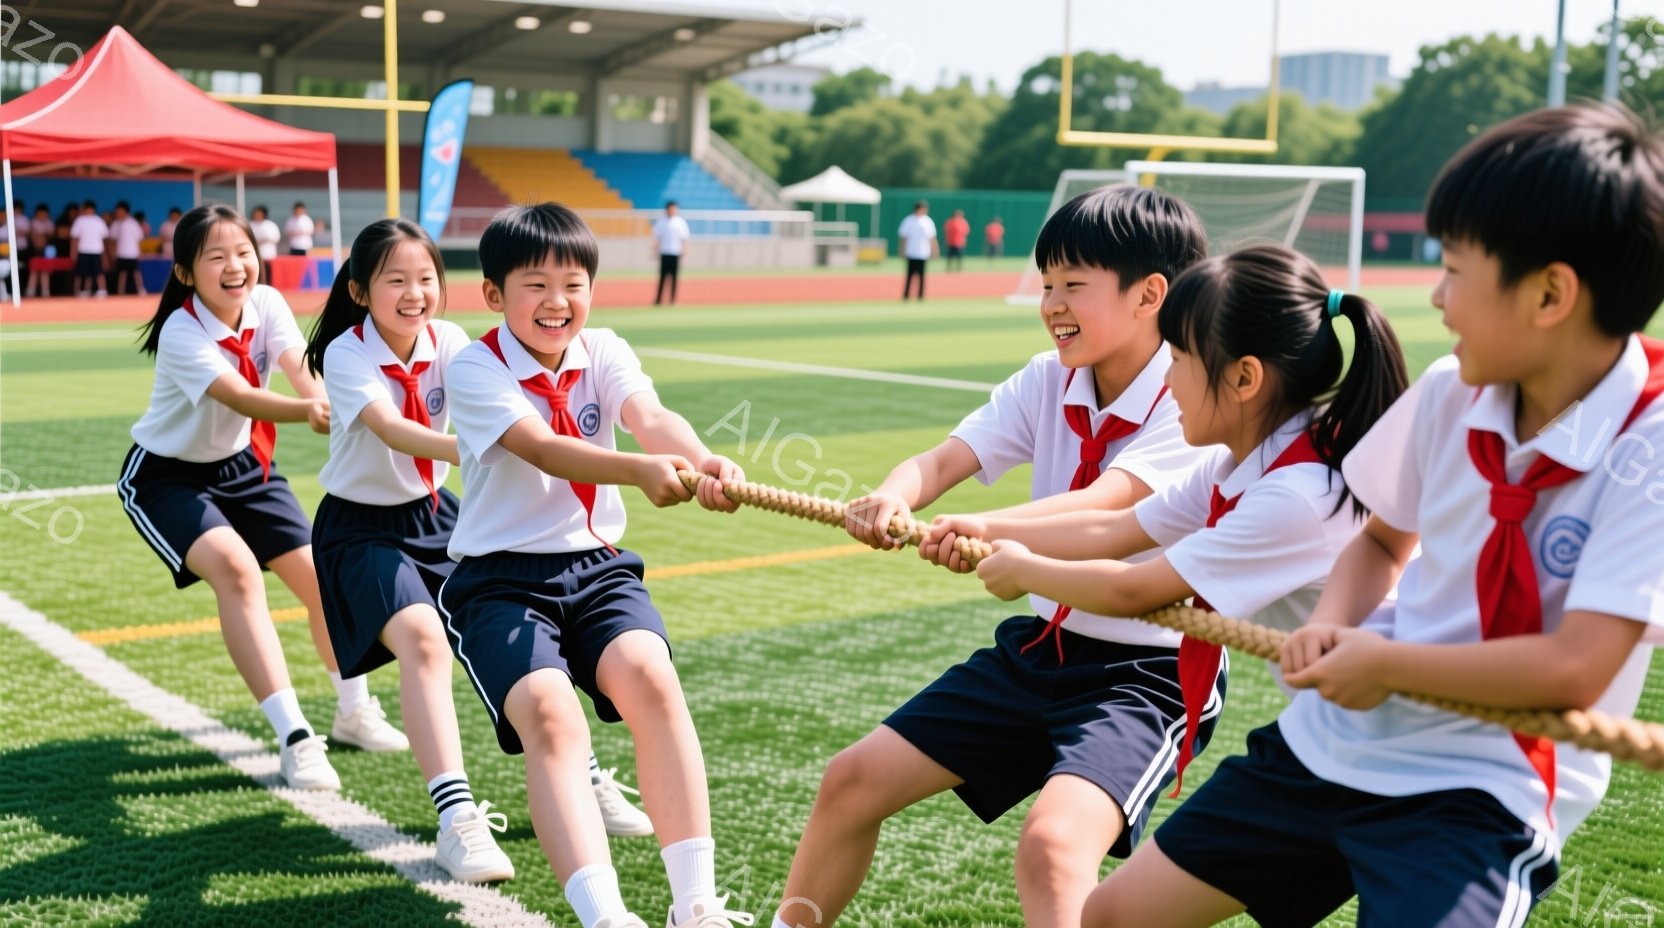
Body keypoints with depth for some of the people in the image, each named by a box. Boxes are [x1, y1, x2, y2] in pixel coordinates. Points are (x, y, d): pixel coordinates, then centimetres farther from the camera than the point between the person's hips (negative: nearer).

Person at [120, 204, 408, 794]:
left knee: (318, 575, 2)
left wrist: (333, 403, -51)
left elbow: (302, 372, -28)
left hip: (242, 464, 6)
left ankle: (354, 710, 26)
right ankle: (294, 738, -28)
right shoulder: (181, 333, -28)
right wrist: (306, 411, -64)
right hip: (167, 475, -6)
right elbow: (237, 396, -45)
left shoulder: (267, 303, -12)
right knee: (236, 568, -29)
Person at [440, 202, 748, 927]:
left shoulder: (604, 352, 5)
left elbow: (651, 417, -18)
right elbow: (544, 449, -26)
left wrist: (703, 462, -43)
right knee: (550, 716, -29)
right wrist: (640, 471, -46)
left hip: (598, 567, 3)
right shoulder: (474, 370, -6)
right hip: (500, 578, -2)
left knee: (650, 678, -27)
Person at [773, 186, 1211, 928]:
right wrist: (891, 498, -35)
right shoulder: (1047, 381, 1)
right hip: (1039, 644, 7)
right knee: (852, 780, 9)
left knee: (1051, 842, -33)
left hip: (1145, 670, -7)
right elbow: (944, 459, -12)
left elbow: (1104, 508, -33)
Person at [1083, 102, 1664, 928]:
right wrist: (1333, 625, -4)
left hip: (1486, 788, -6)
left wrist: (1381, 662, -17)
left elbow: (1575, 668, -26)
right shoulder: (1451, 395, -2)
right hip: (1331, 736, 6)